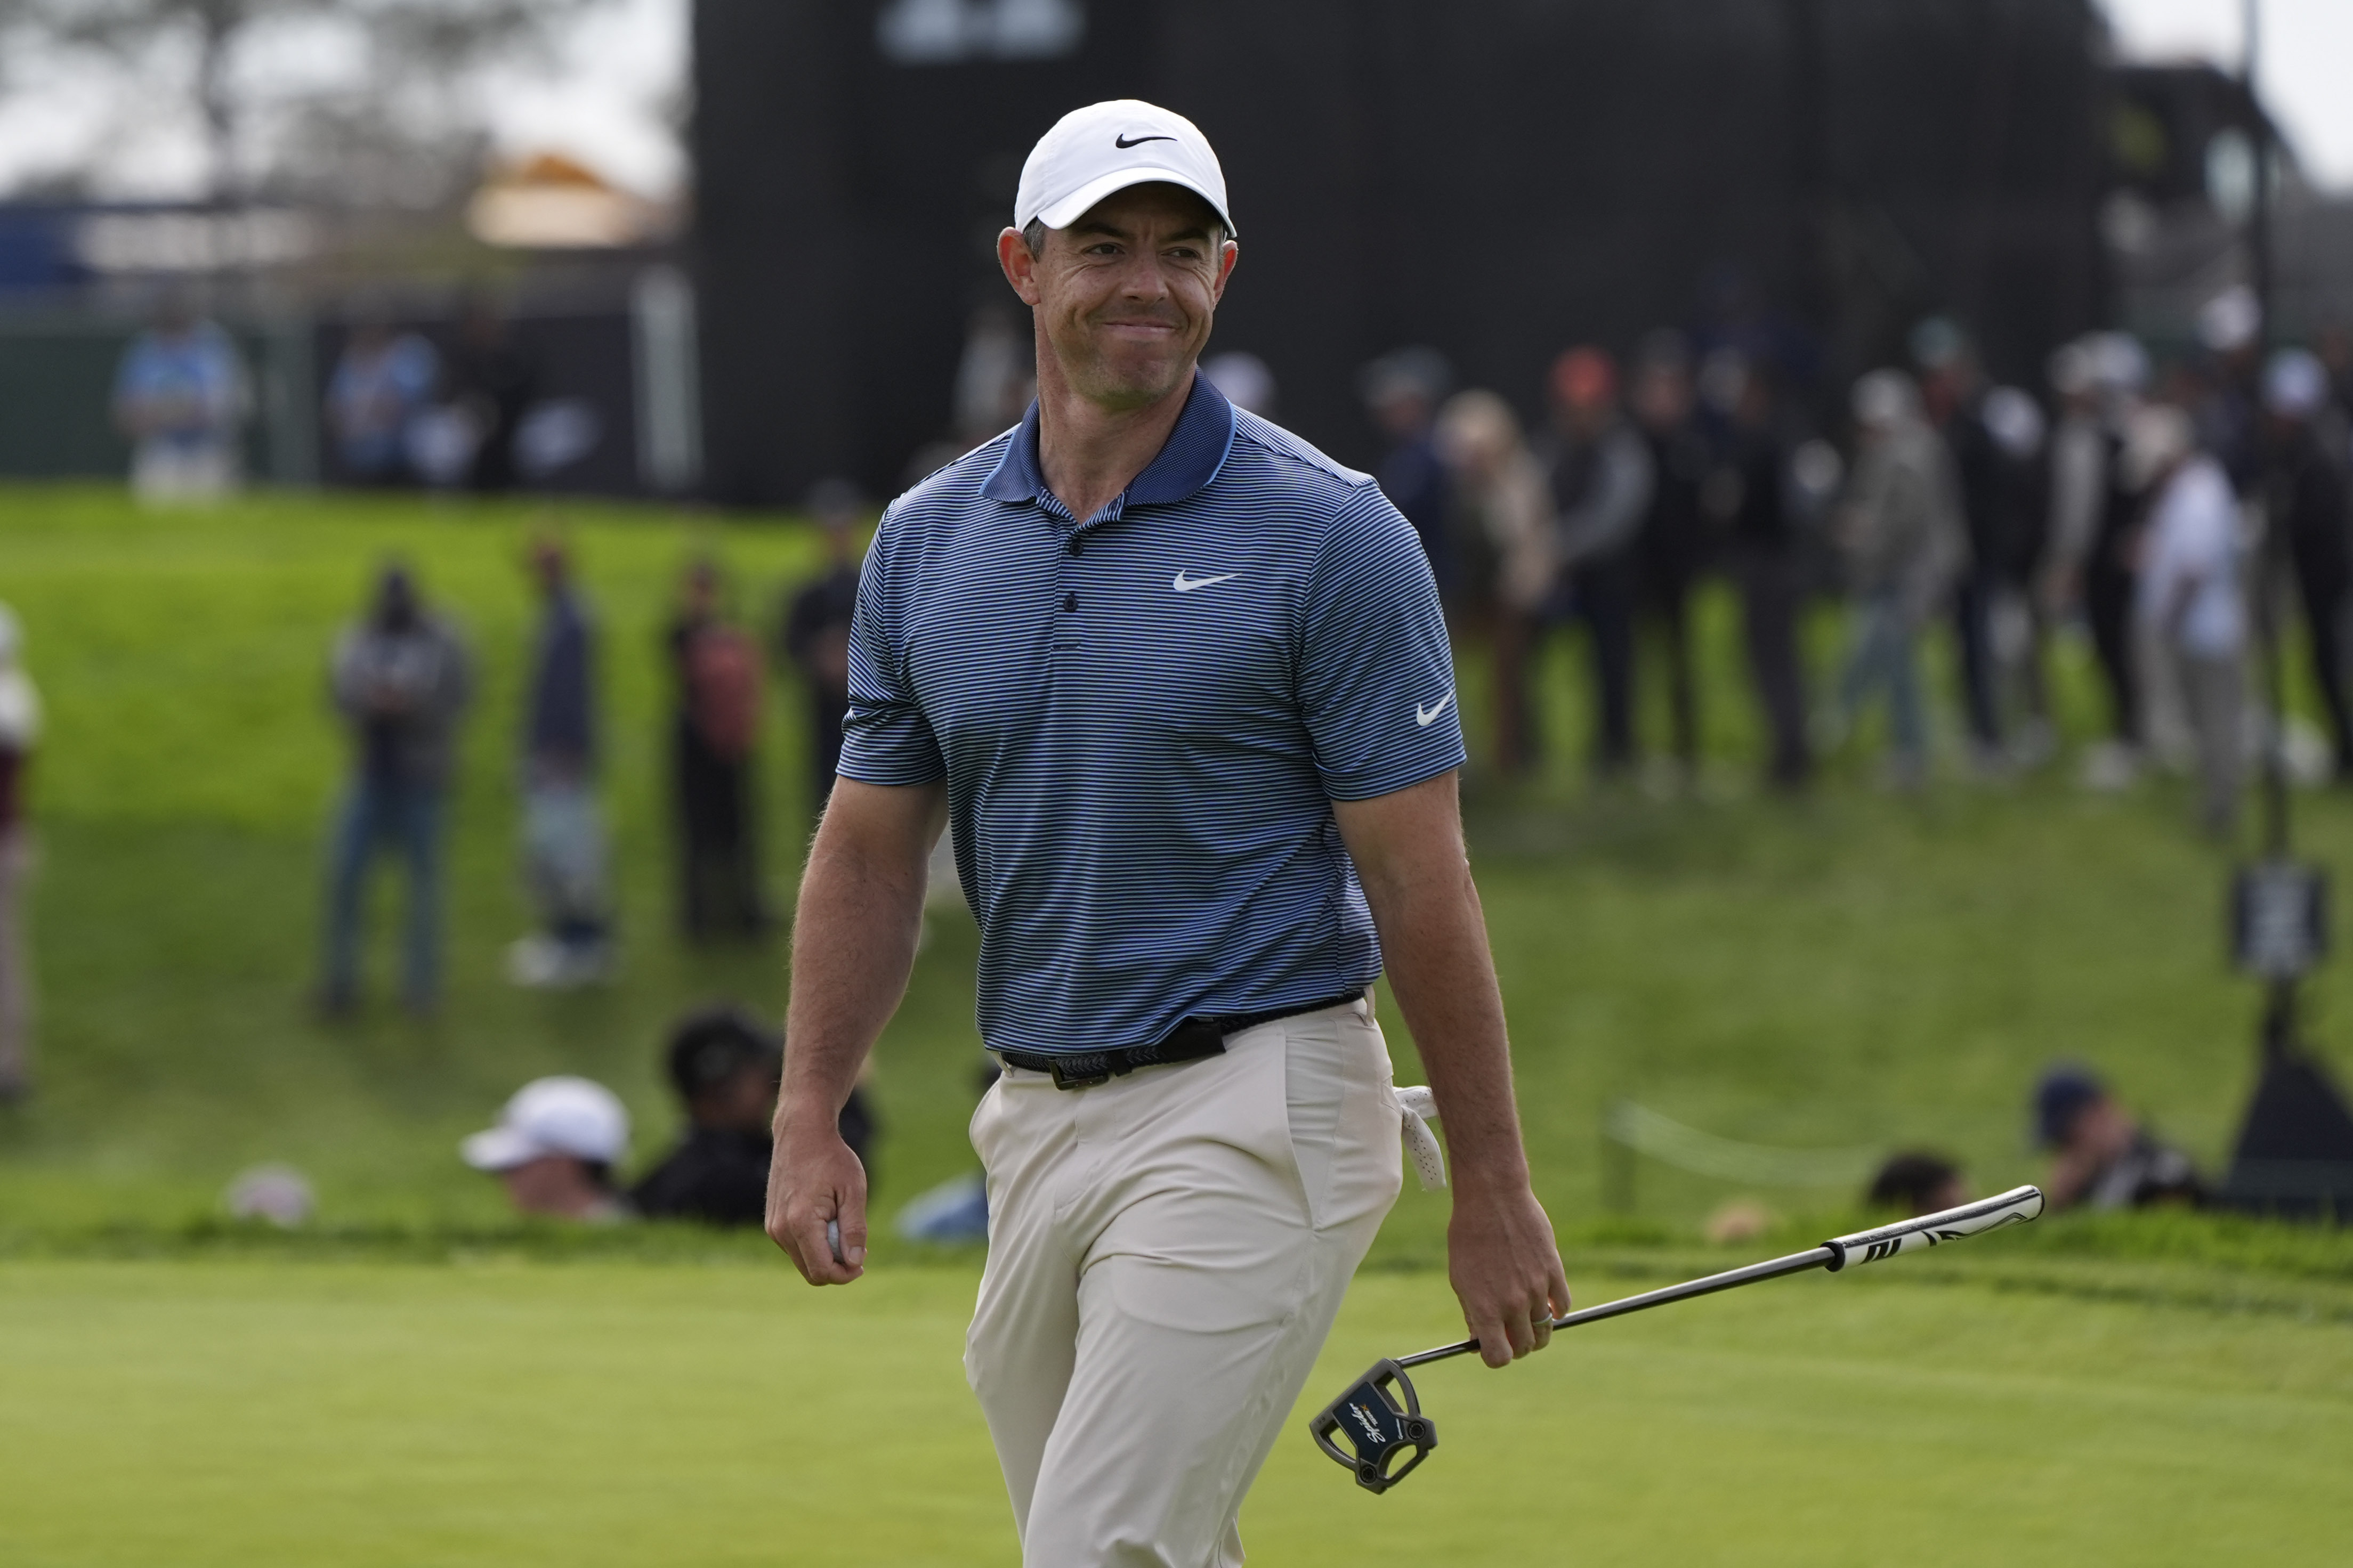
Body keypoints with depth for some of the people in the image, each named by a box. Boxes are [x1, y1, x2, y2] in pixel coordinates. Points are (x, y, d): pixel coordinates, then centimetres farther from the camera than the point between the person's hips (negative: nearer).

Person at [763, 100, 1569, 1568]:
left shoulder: (1328, 536, -8)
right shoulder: (927, 542, 7)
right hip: (1037, 1118, 6)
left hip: (1254, 1113, -6)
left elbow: (1419, 876, -8)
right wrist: (811, 1118, 2)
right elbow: (872, 851, 13)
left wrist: (1495, 1187, -8)